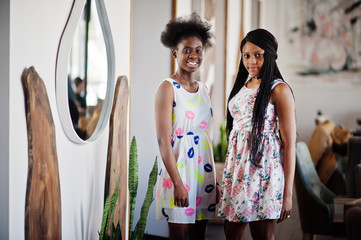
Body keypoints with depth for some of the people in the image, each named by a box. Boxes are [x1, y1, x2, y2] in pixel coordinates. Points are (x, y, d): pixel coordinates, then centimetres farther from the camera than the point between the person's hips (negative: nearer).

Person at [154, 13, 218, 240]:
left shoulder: (204, 90, 12)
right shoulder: (168, 88, -8)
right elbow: (163, 140, -14)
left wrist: (214, 179, 13)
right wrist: (178, 183, -20)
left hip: (203, 168, 6)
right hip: (178, 168, -6)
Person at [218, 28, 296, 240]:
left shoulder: (278, 90, -8)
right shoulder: (243, 86, 14)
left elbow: (289, 143, -11)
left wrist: (288, 193, -15)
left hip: (263, 167, -7)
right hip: (238, 165, 7)